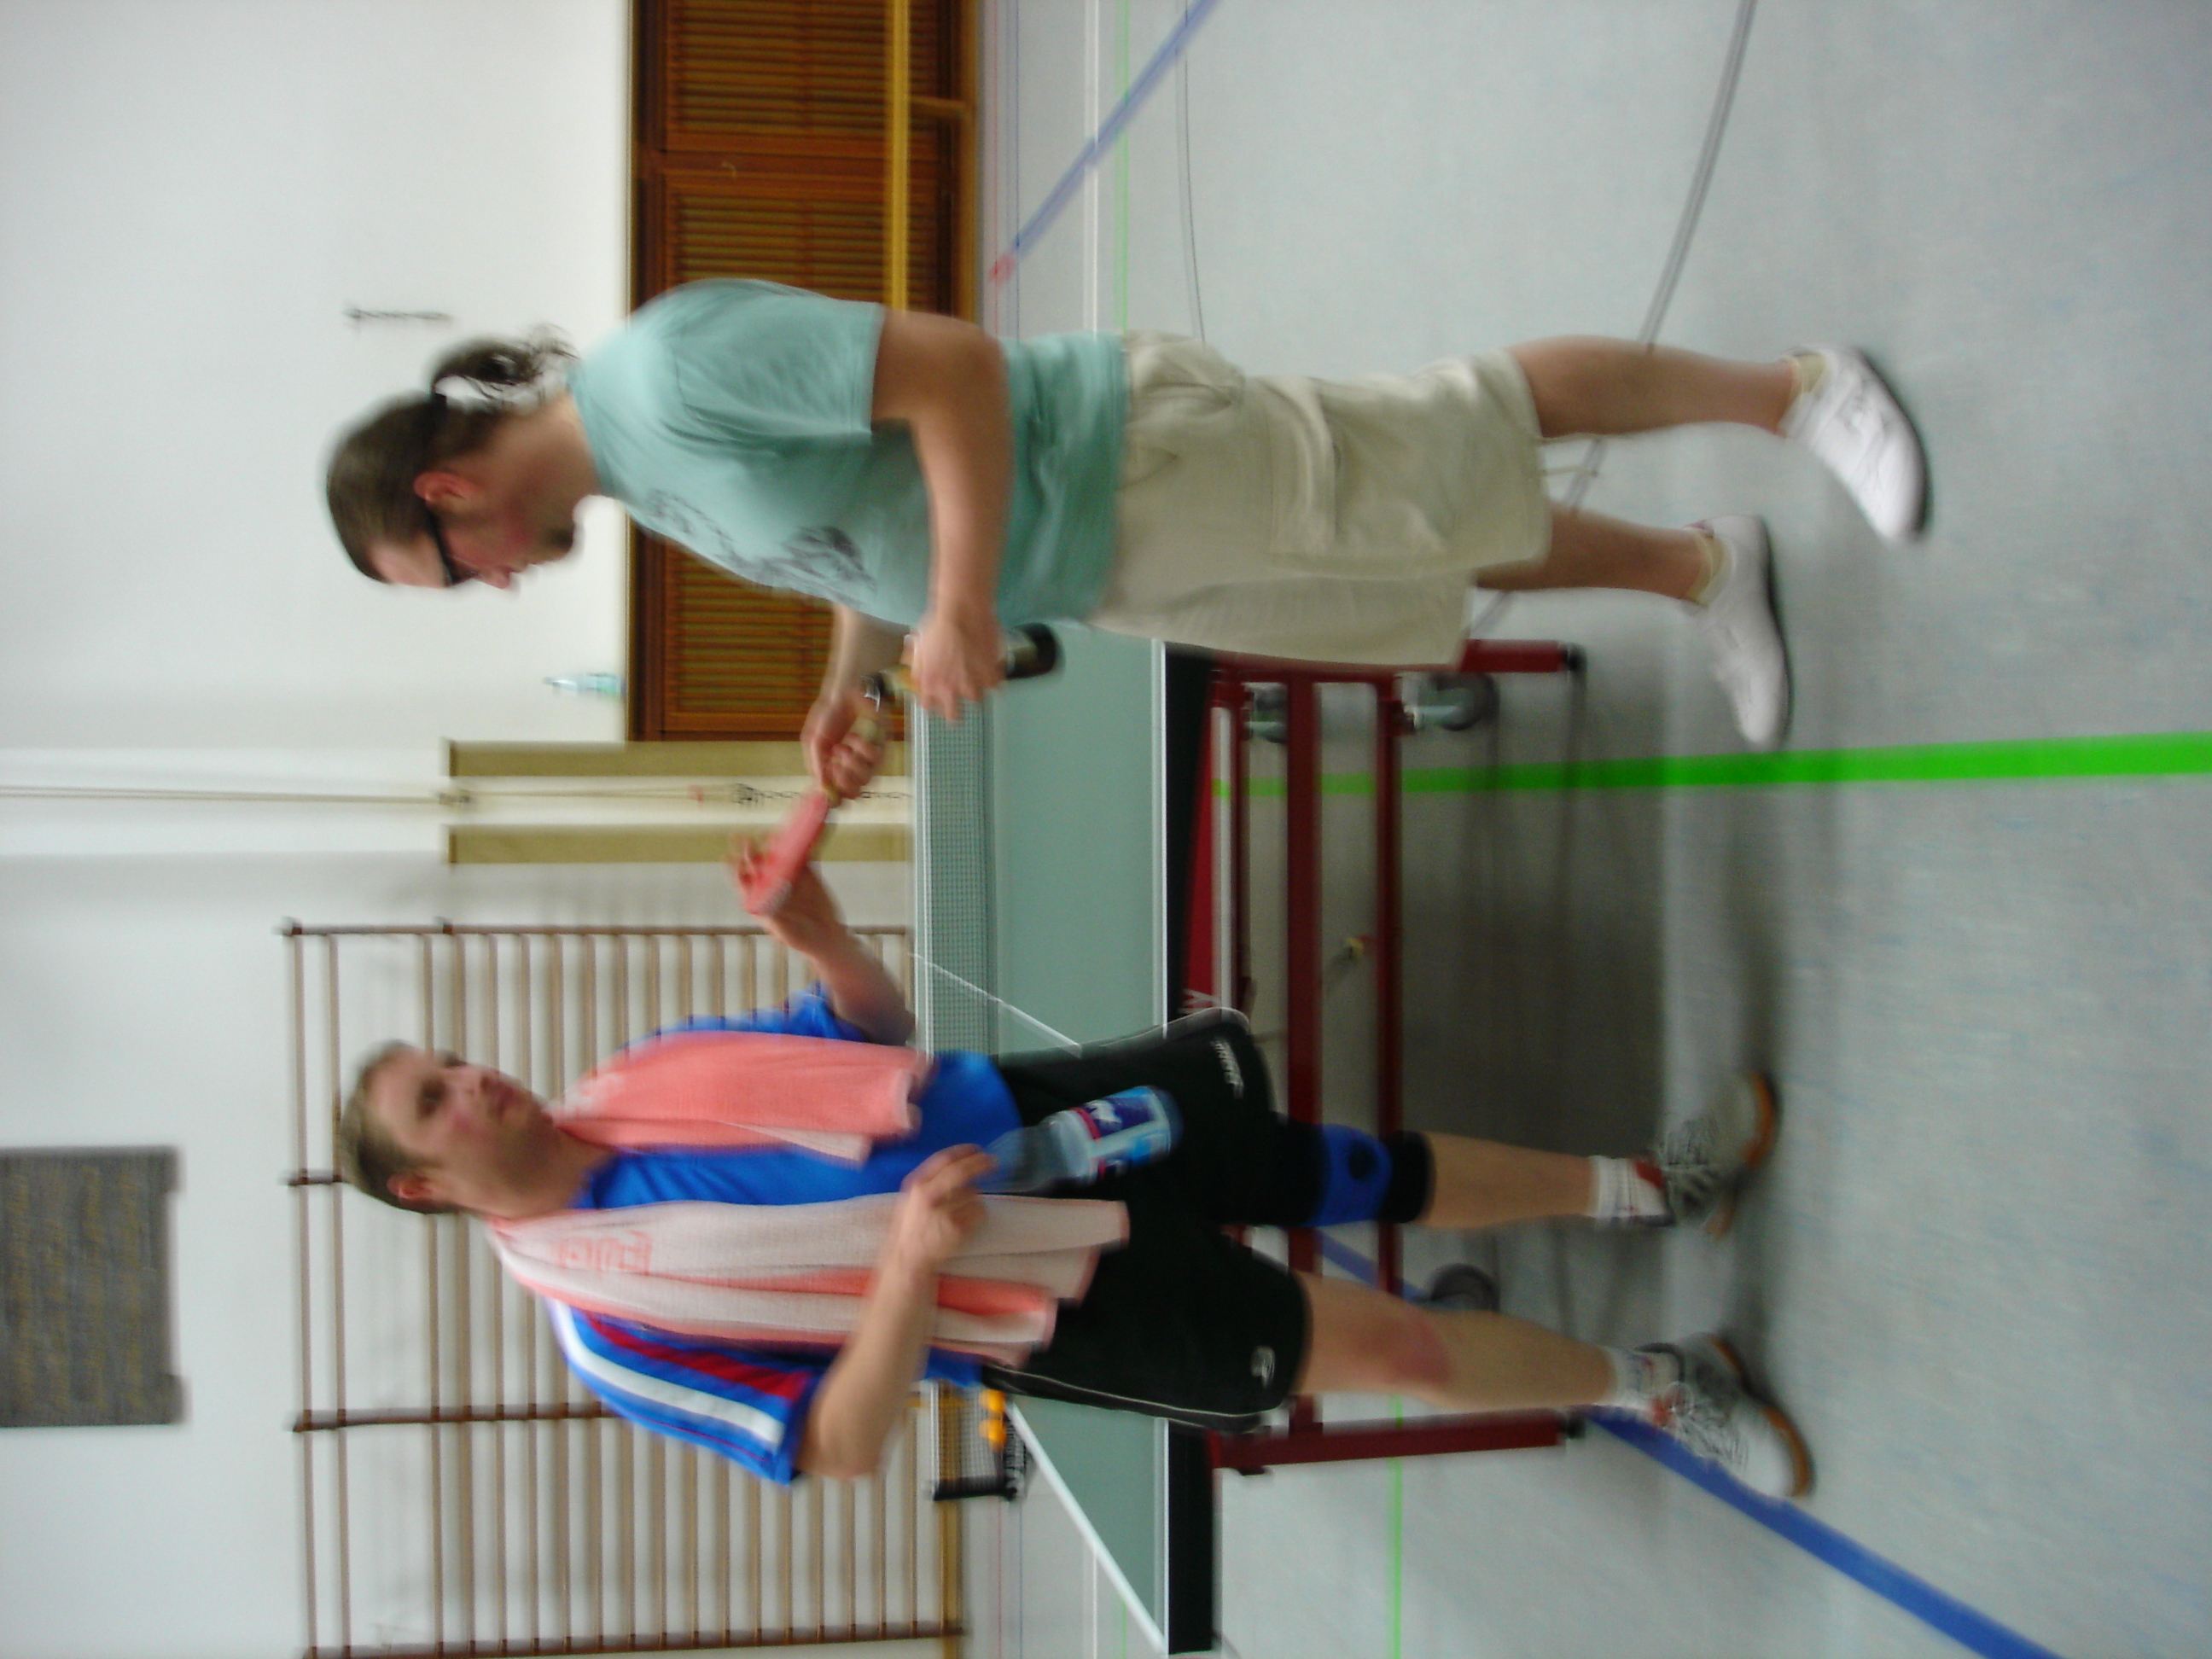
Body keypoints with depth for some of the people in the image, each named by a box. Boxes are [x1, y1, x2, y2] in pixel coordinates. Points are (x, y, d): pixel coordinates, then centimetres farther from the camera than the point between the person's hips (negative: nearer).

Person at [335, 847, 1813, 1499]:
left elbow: (882, 1032, 12)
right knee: (1397, 1348, -9)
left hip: (1041, 1114, 5)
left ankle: (1647, 1185, 27)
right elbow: (841, 1448, -17)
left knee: (1405, 1182, 4)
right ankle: (1657, 1383, 15)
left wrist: (816, 931, -10)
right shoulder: (610, 1332, -15)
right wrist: (910, 1266, -32)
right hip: (1063, 1301, -5)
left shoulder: (643, 1078, 2)